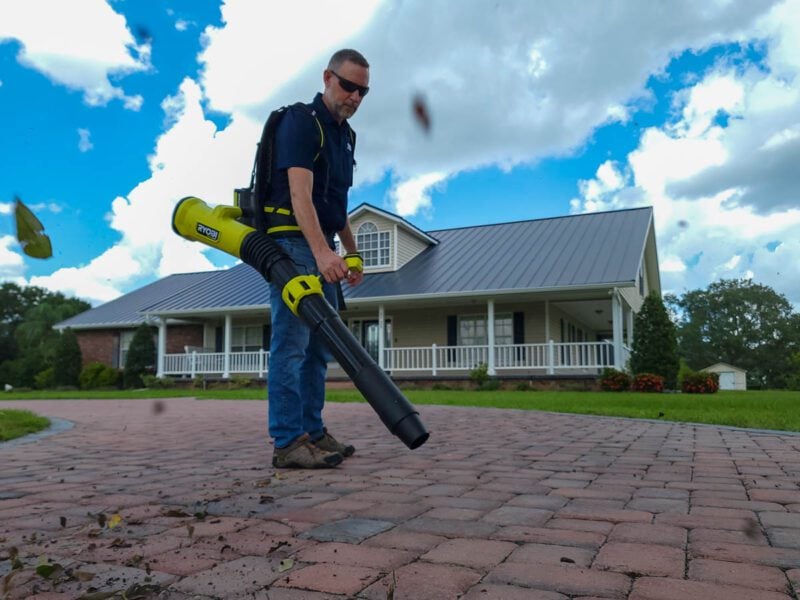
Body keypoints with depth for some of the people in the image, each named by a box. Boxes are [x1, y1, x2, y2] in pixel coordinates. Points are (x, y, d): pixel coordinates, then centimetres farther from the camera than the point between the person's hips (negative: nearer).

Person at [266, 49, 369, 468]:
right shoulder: (299, 122, -9)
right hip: (292, 244, -9)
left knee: (319, 346, 9)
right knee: (292, 343, -11)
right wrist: (321, 250, -36)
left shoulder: (345, 135, 18)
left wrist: (351, 252, 21)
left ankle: (312, 432, 16)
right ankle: (287, 442, -8)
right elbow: (300, 193, -24)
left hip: (322, 249, 9)